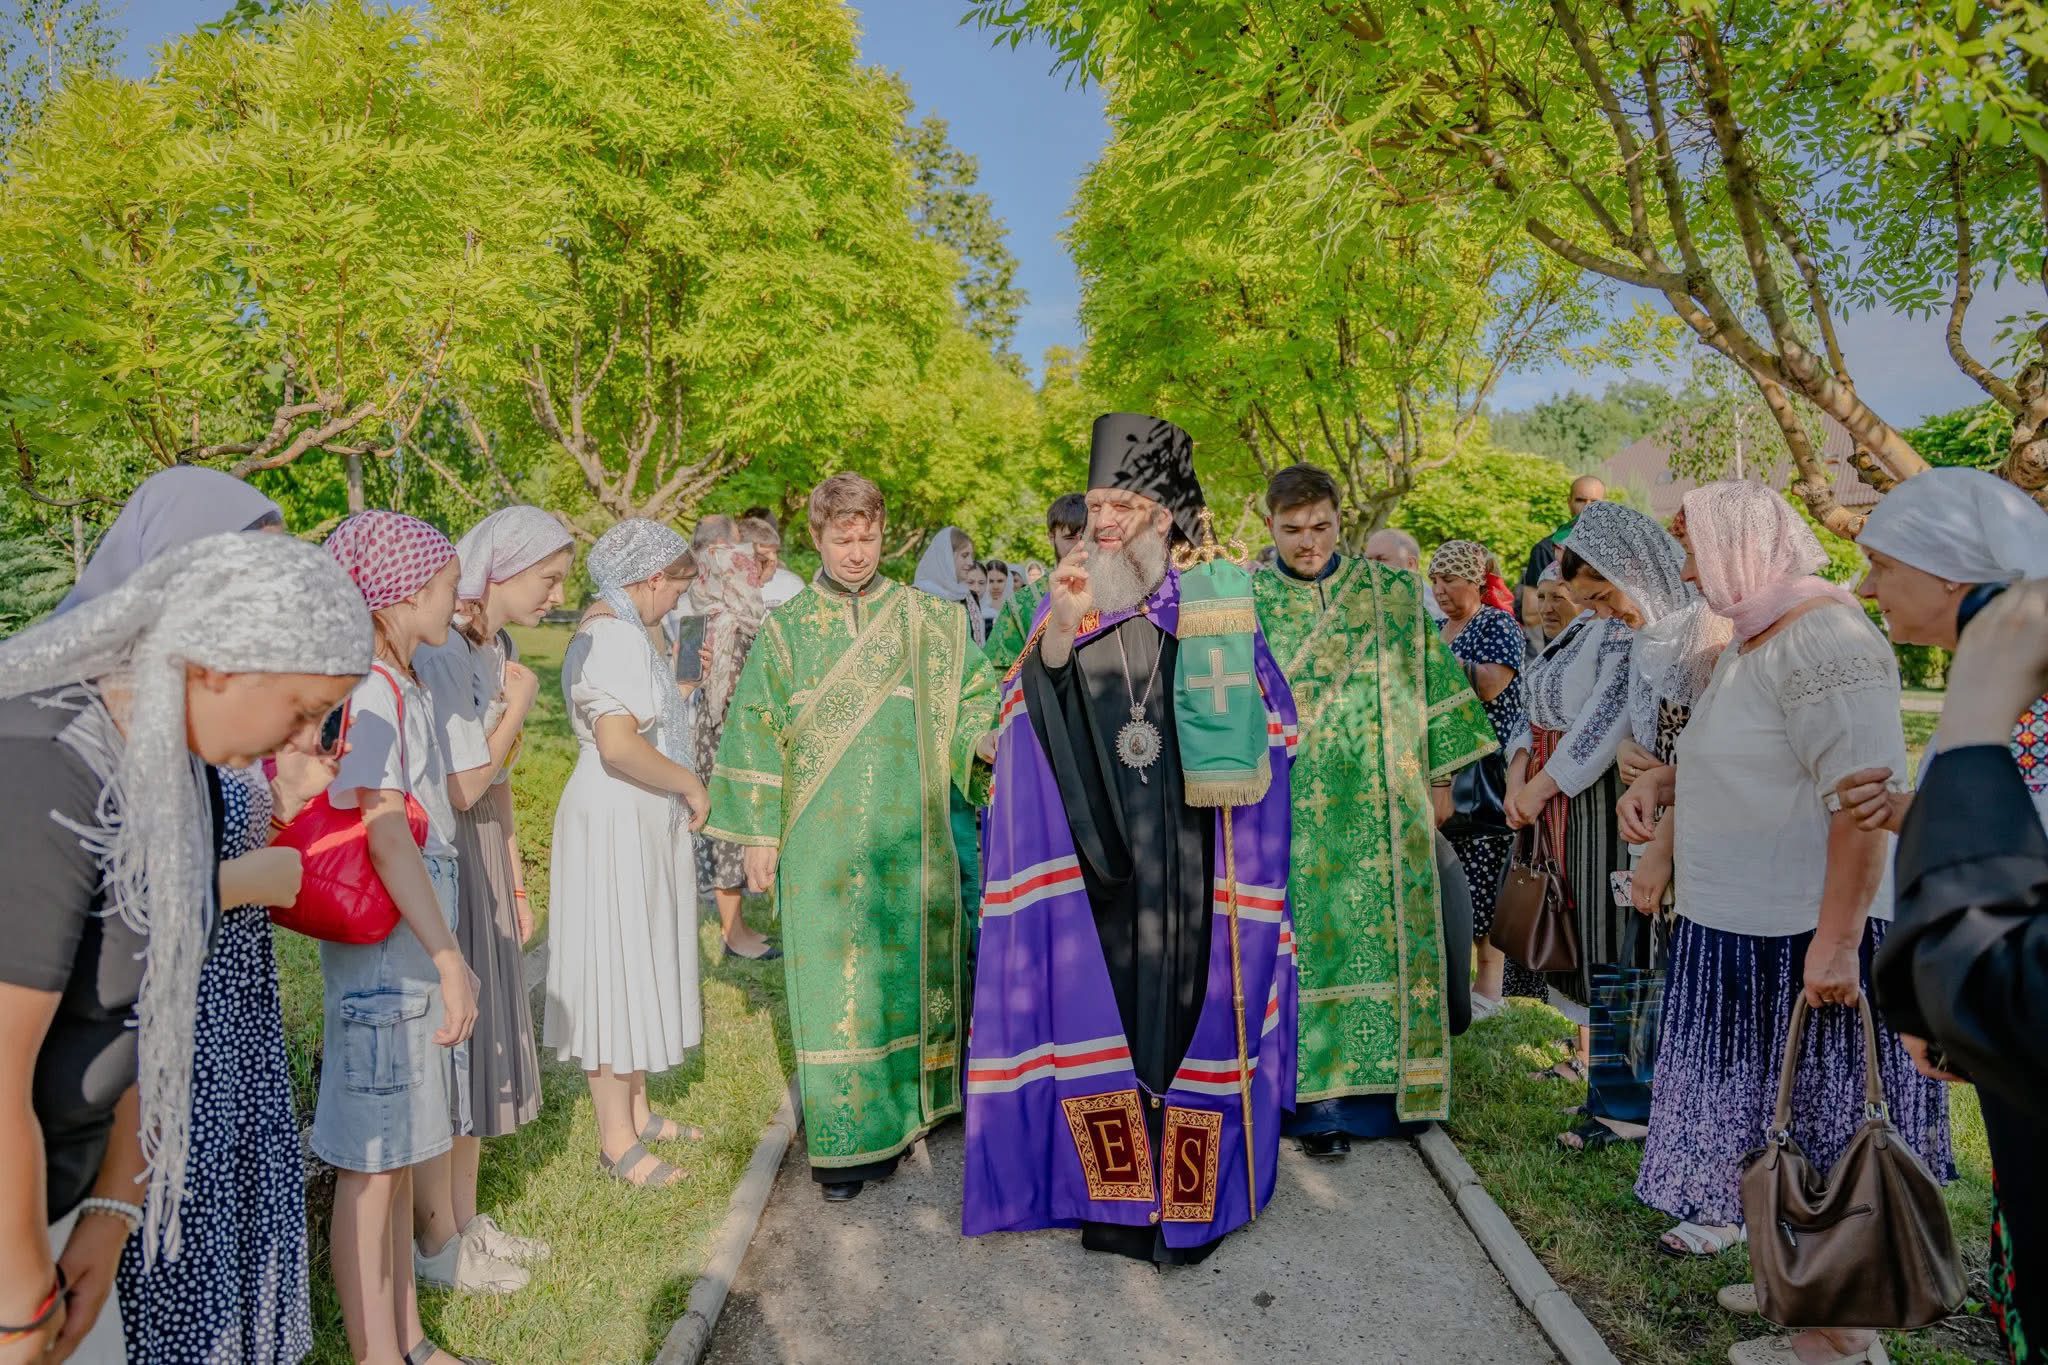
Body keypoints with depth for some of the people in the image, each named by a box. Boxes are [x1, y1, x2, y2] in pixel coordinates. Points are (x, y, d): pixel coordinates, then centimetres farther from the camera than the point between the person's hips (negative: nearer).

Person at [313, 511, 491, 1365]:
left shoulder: (404, 686, 10)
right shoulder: (366, 692, -18)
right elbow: (383, 835, -25)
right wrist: (450, 961, -26)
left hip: (414, 953, 9)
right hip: (382, 956, -9)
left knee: (399, 1155, 18)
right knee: (371, 1166, 3)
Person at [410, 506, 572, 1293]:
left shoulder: (498, 650, 8)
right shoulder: (438, 652, -19)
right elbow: (462, 787, -22)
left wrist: (517, 887, 15)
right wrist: (518, 707, -11)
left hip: (483, 866, 9)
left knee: (478, 1041, 16)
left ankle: (465, 1217, 32)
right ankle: (437, 1241, 21)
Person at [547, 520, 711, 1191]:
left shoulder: (619, 628, 12)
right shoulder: (613, 635, -20)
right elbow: (619, 744, -30)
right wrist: (690, 784, -19)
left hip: (642, 827, 10)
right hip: (614, 827, -10)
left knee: (638, 966, 18)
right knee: (615, 969, 1)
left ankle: (634, 1111, 33)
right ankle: (617, 1141, 14)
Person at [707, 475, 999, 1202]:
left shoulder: (926, 619, 5)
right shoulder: (787, 628, 3)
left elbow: (976, 696, 12)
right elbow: (755, 730, 2)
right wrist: (759, 834, -2)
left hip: (909, 836, 1)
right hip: (821, 841, -1)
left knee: (907, 967, 8)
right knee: (832, 978, 1)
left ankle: (902, 1111, 26)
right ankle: (842, 1140, 12)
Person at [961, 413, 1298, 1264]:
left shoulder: (1218, 600, -1)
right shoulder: (1069, 599, 4)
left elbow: (1261, 729, 3)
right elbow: (1039, 727, -7)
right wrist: (1065, 626, -22)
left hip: (1194, 855, -2)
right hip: (1098, 851, 2)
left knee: (1192, 999, 5)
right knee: (1103, 1005, 7)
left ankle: (1192, 1199, 21)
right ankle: (1120, 1193, 23)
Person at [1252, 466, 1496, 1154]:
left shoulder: (1392, 594, 4)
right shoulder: (1246, 601, 2)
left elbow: (1433, 681, 8)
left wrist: (1439, 778, 6)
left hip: (1380, 806, 1)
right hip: (1291, 808, -1)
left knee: (1380, 936, 4)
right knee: (1308, 941, 1)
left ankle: (1375, 1084, 19)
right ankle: (1317, 1097, 11)